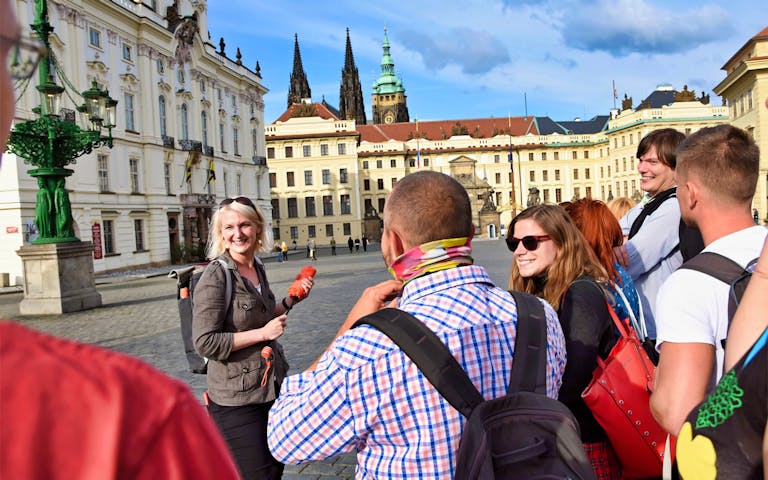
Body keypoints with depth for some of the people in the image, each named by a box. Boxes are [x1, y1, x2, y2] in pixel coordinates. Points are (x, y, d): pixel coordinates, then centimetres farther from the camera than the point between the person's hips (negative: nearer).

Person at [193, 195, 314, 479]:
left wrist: (291, 300, 7)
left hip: (273, 389, 8)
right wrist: (263, 332, -20)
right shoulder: (215, 277, -16)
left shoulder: (258, 268, 7)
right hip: (237, 400, -7)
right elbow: (205, 343, -20)